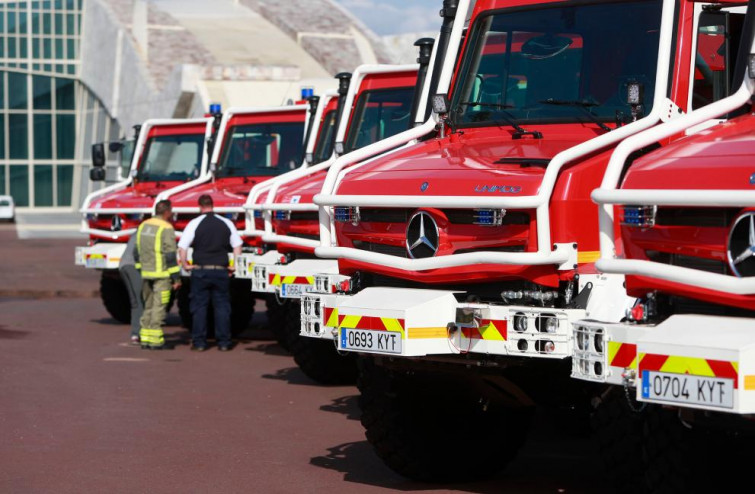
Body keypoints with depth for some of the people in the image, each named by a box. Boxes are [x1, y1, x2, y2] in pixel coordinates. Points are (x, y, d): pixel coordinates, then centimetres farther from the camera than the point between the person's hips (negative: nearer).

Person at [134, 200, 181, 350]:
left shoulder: (143, 226, 11)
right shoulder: (166, 229, -12)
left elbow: (136, 252, 14)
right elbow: (170, 255, -15)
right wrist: (176, 278, -11)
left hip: (146, 274, 7)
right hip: (161, 275, -7)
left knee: (148, 306, 15)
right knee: (159, 306, -3)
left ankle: (145, 338, 14)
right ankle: (155, 340, -4)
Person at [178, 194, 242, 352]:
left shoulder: (194, 223, -3)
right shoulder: (226, 223, 5)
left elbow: (182, 248, -8)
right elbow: (237, 246, 6)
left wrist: (185, 265, 4)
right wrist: (234, 266, 12)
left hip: (200, 271, -2)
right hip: (221, 270, 2)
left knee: (199, 306, 5)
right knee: (222, 306, 7)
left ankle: (199, 342, 5)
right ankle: (224, 342, 5)